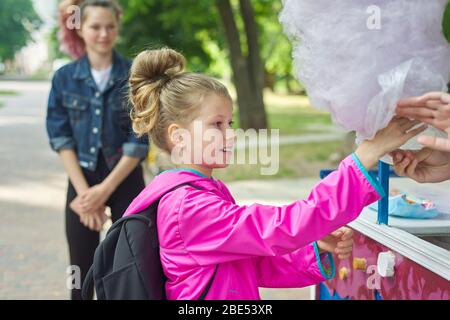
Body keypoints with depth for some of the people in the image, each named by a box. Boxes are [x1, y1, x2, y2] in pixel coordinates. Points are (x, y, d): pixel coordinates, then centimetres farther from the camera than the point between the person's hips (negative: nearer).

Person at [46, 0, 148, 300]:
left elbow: (140, 140, -8)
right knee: (82, 273, 8)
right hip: (82, 179, 2)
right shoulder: (64, 77, 0)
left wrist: (105, 189, -13)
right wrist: (84, 191, -12)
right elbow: (60, 137, -3)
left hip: (126, 180, -1)